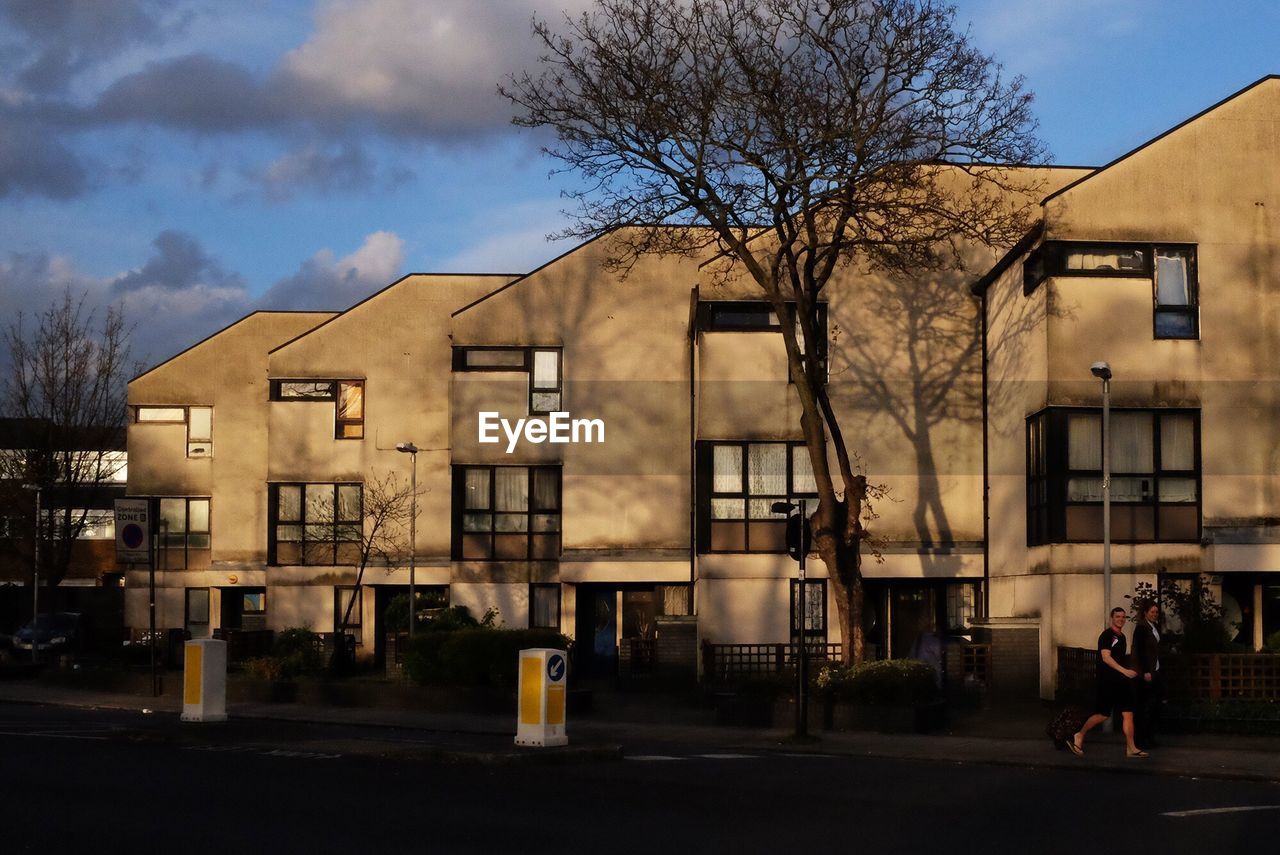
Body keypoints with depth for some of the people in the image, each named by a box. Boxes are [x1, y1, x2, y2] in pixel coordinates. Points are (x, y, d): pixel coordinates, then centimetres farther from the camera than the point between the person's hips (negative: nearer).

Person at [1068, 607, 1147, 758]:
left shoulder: (1121, 637, 17)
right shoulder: (1107, 635, -10)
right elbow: (1106, 657, -20)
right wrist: (1124, 671, -25)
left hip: (1121, 681, 8)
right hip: (1108, 681, -8)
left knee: (1128, 714, 0)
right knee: (1103, 714, -6)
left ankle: (1131, 748, 0)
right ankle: (1079, 737, 10)